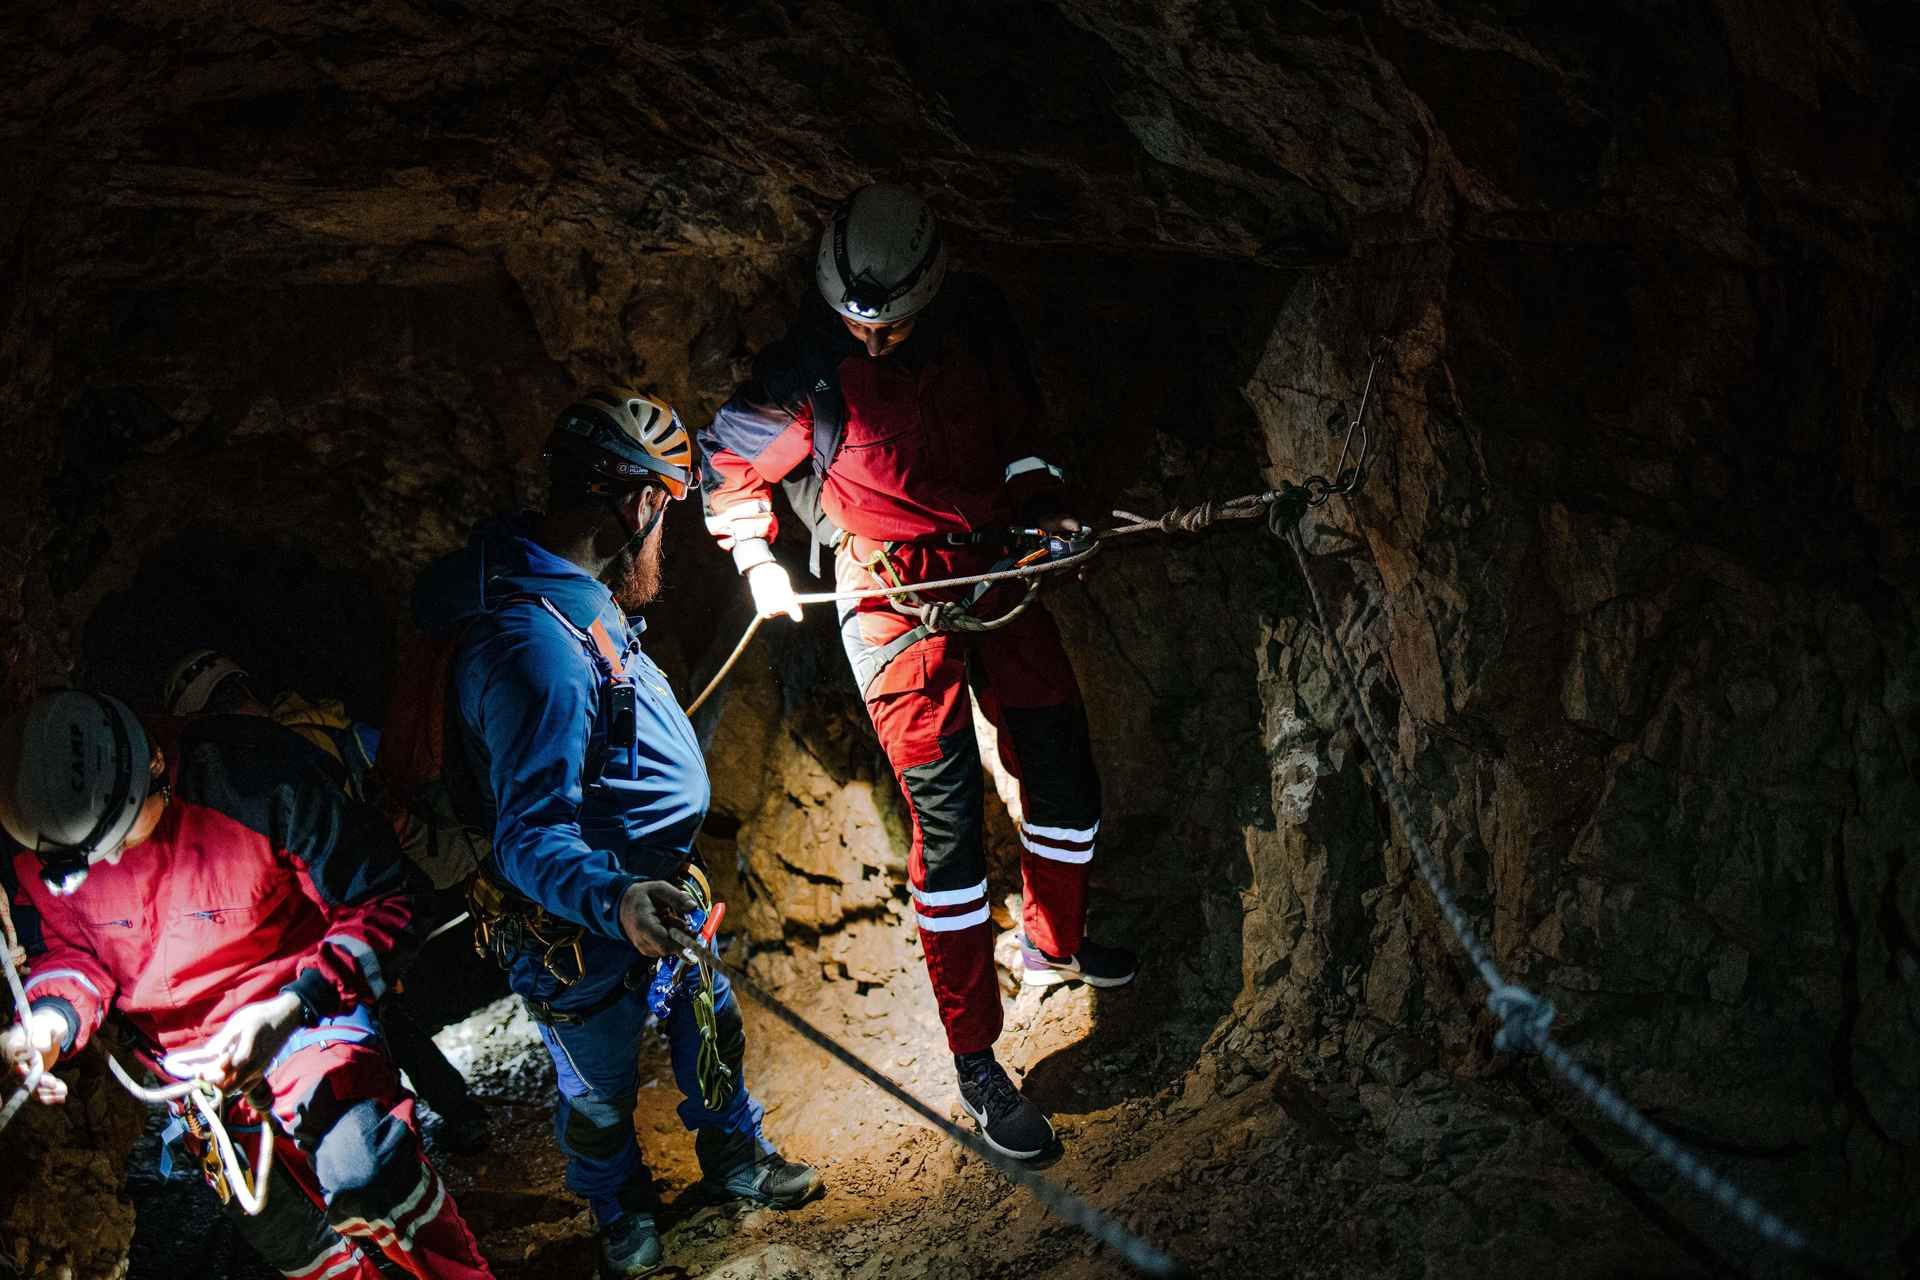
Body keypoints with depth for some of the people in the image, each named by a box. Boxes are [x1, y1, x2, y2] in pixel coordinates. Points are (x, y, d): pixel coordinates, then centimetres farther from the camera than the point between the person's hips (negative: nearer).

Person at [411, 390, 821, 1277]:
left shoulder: (574, 593, -5)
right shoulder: (536, 649, -38)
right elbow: (531, 837, -37)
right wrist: (614, 900, -53)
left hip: (650, 885, 9)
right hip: (580, 927, -9)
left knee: (711, 1032, 27)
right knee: (599, 1091, 17)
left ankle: (734, 1156, 53)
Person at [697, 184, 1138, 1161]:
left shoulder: (977, 320, -6)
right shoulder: (811, 365, -17)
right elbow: (727, 459, -1)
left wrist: (1041, 497, 2)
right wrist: (755, 558, -6)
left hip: (994, 564, 5)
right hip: (893, 594, -5)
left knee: (1062, 774, 12)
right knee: (947, 816, -7)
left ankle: (1052, 944, 42)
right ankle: (975, 1062, 1)